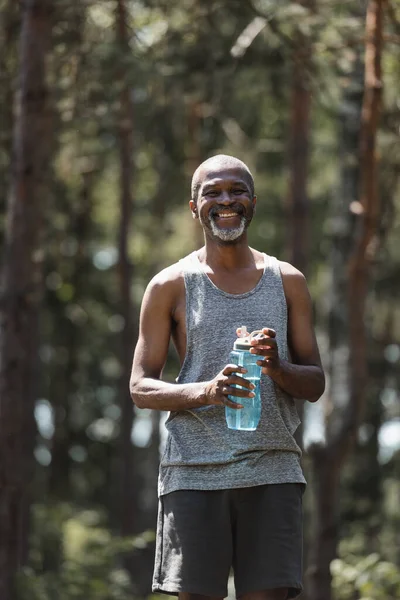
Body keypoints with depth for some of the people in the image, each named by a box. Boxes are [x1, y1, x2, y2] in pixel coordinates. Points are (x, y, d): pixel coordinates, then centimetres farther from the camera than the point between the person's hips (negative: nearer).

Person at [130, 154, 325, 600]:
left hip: (272, 469, 2)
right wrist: (205, 391, -17)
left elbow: (315, 385, 13)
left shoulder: (287, 282, 12)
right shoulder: (171, 286, 5)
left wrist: (278, 368, -10)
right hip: (194, 472, -2)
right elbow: (141, 388, 3)